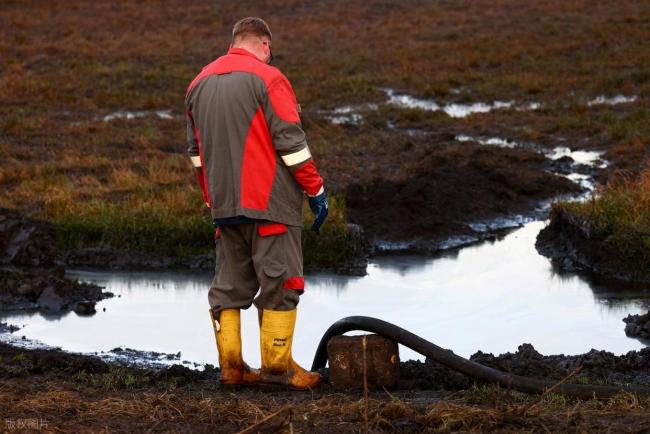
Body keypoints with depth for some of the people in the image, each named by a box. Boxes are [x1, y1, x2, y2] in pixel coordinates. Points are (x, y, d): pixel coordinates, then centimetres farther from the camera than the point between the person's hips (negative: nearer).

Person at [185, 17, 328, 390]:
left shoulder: (199, 84, 14)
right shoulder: (268, 78, -8)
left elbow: (197, 150, 19)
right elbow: (291, 143, -13)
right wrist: (316, 190, -6)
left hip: (225, 204, 7)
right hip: (268, 203, -6)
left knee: (230, 285, 11)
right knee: (279, 282, -2)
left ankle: (231, 365, 10)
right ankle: (277, 366, -3)